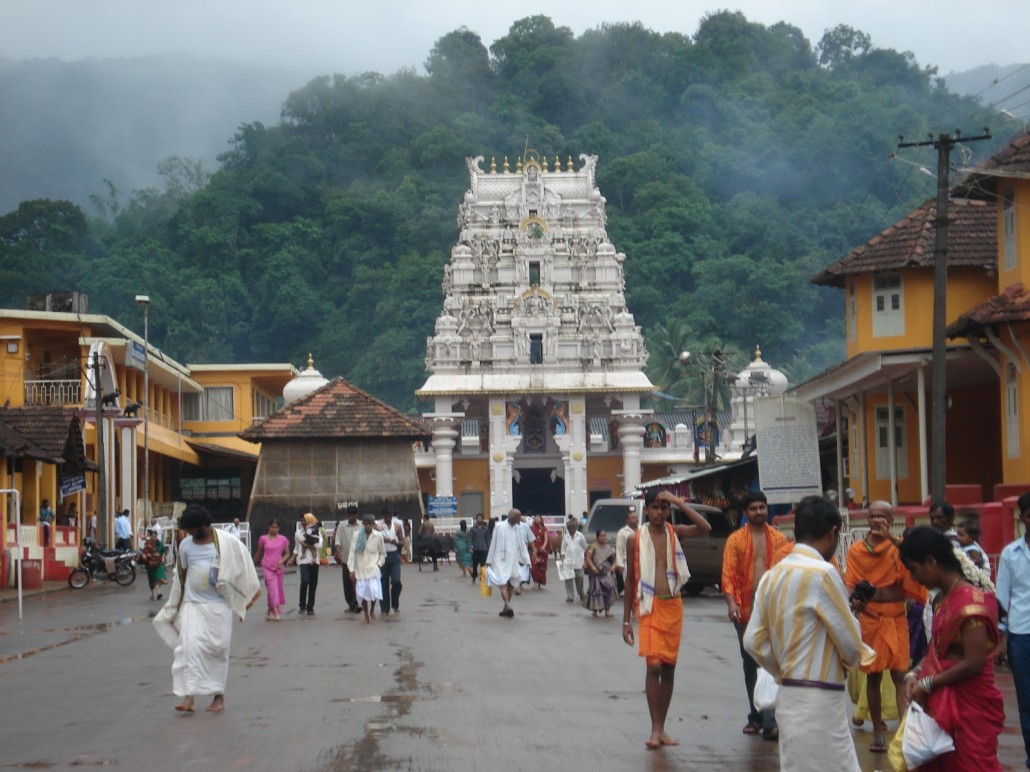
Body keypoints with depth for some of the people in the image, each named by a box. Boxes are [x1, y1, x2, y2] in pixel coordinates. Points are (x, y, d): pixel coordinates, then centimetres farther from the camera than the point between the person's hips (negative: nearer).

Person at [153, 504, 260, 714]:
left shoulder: (227, 542, -5)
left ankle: (219, 696, 17)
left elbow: (242, 565, 5)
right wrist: (173, 606, 17)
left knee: (218, 649, 4)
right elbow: (180, 575, 13)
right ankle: (188, 696, -15)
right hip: (193, 604, 2)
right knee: (190, 646, -12)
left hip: (219, 605, -1)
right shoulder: (186, 545, 3)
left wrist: (251, 592, 6)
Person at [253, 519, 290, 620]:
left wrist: (281, 561, -11)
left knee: (275, 590, 10)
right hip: (267, 567, -3)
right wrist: (256, 562, 25)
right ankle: (276, 613, -21)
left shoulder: (283, 539, 2)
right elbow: (259, 552, 14)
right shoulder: (263, 539, 0)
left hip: (278, 567, 3)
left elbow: (287, 554, 6)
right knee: (272, 588, -15)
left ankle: (269, 613, 26)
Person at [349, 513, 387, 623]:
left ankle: (372, 609, 15)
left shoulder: (378, 536, -2)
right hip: (360, 570, 1)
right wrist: (352, 570, -5)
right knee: (362, 594, 1)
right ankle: (366, 615, 23)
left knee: (374, 591, -15)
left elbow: (382, 553, 10)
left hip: (373, 569, -1)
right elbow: (352, 553, -2)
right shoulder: (357, 535, -2)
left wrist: (379, 564, -1)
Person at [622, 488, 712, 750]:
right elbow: (630, 580, 5)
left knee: (669, 668, 7)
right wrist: (626, 620, 4)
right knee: (654, 666, -13)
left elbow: (705, 528, -15)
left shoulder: (675, 533, 4)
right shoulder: (635, 540, 0)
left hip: (673, 606, 3)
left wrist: (679, 502, -14)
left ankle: (662, 728, 16)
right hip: (649, 606, -3)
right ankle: (655, 729, -8)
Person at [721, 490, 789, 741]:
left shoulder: (779, 539, 7)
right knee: (750, 662, 12)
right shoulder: (735, 540, 3)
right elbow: (728, 574, -4)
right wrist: (731, 602, -18)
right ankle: (756, 716, 24)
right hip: (746, 608, 1)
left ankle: (769, 722, -14)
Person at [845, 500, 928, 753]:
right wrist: (854, 598, -23)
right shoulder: (856, 550, 5)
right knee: (873, 676, 7)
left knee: (900, 674, -9)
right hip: (868, 619, 1)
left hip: (895, 618, -1)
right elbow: (849, 582, 0)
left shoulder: (899, 548, 3)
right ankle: (878, 732, 15)